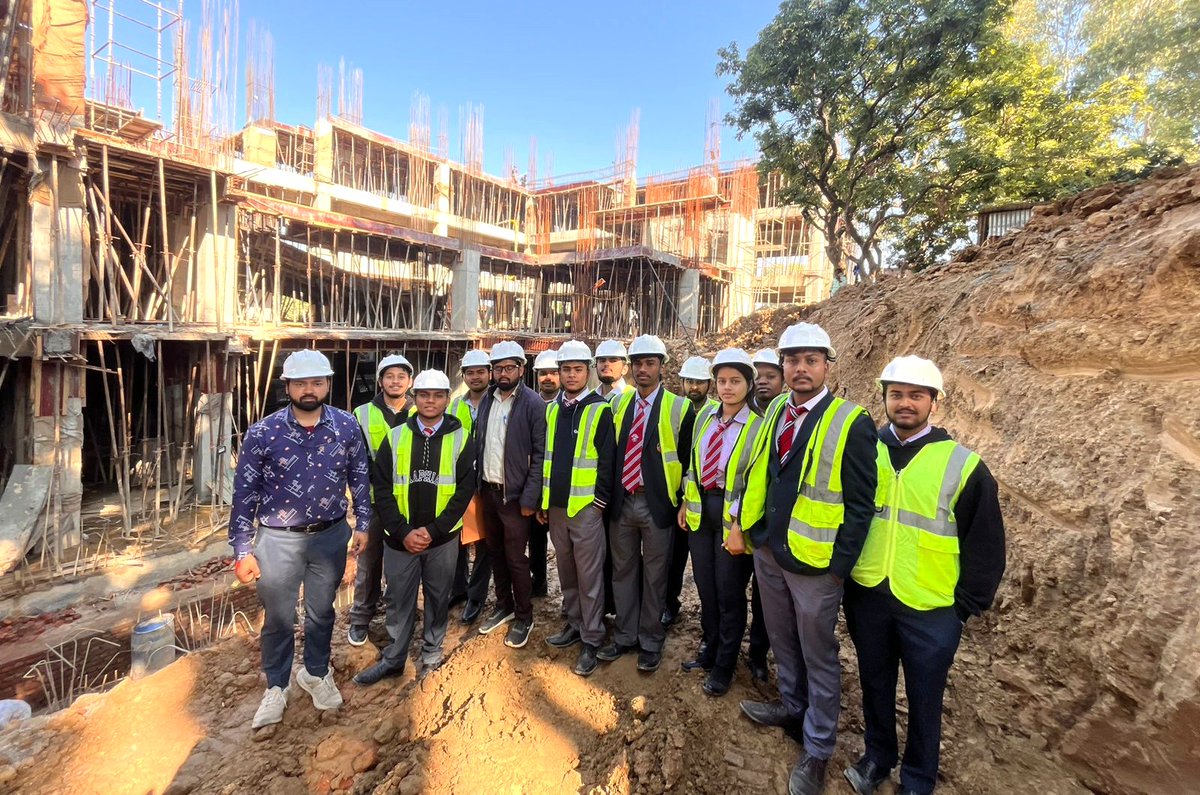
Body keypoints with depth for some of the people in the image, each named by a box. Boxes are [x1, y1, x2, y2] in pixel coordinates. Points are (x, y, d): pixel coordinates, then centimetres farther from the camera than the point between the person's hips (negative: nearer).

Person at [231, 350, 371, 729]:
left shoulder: (347, 426, -8)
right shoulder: (262, 432, -13)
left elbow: (359, 477, 2)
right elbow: (244, 492, -7)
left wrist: (362, 524, 2)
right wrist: (242, 551, -6)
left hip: (331, 536, 2)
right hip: (278, 539, -1)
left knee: (321, 611, 19)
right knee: (278, 618, 14)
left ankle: (316, 673, 44)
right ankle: (277, 687, 39)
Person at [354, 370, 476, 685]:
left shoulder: (461, 438, -4)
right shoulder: (395, 437, 0)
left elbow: (465, 489, -7)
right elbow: (381, 487, -2)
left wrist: (433, 530, -13)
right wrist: (402, 531, -12)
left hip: (443, 538, -1)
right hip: (400, 537, 1)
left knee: (438, 598, 15)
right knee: (400, 600, 14)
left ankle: (432, 653, 36)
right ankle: (393, 658, 34)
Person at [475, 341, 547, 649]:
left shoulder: (533, 404, -12)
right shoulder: (486, 400, 6)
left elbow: (540, 454, -13)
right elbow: (479, 444, 10)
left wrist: (529, 498, -16)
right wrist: (476, 484, 5)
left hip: (514, 494, -6)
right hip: (487, 490, 6)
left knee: (515, 557, 3)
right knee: (495, 551, 18)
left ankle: (523, 617, 24)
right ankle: (503, 607, 37)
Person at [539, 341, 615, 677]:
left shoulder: (600, 410, -7)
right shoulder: (551, 409, 9)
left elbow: (607, 460, -8)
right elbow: (545, 456, 13)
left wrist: (600, 501, -10)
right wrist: (543, 499, 12)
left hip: (586, 507, -5)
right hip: (556, 505, 6)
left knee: (589, 575, 3)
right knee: (566, 570, 17)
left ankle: (591, 640, 17)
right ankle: (574, 624, 34)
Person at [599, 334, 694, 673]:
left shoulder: (679, 408, -5)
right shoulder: (618, 404, 7)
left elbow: (687, 459, -3)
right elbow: (610, 452, 10)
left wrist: (683, 503, -4)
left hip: (657, 504, -3)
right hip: (621, 502, 4)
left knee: (654, 576, 10)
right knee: (623, 572, 15)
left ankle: (650, 642, 29)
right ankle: (625, 636, 33)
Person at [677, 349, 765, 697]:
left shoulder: (759, 426, -12)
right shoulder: (705, 415, 4)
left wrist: (741, 529, -16)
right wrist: (685, 503, 11)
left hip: (732, 515, -5)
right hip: (700, 509, 5)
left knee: (729, 593, 10)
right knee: (705, 586, 17)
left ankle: (724, 666, 31)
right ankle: (709, 649, 40)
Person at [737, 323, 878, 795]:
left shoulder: (851, 422, -15)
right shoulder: (775, 410, 3)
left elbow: (860, 503, -13)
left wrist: (840, 564, -13)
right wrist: (745, 523, 7)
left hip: (815, 563, -5)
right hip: (768, 551, 6)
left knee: (818, 657, 12)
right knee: (782, 641, 24)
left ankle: (817, 749, 32)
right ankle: (792, 707, 48)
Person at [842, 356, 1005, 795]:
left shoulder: (963, 466, -9)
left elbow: (986, 546, -3)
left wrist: (965, 606, -3)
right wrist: (845, 581, 9)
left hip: (930, 610, -2)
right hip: (867, 598, 3)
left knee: (923, 700, 17)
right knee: (875, 686, 21)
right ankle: (877, 757, 44)